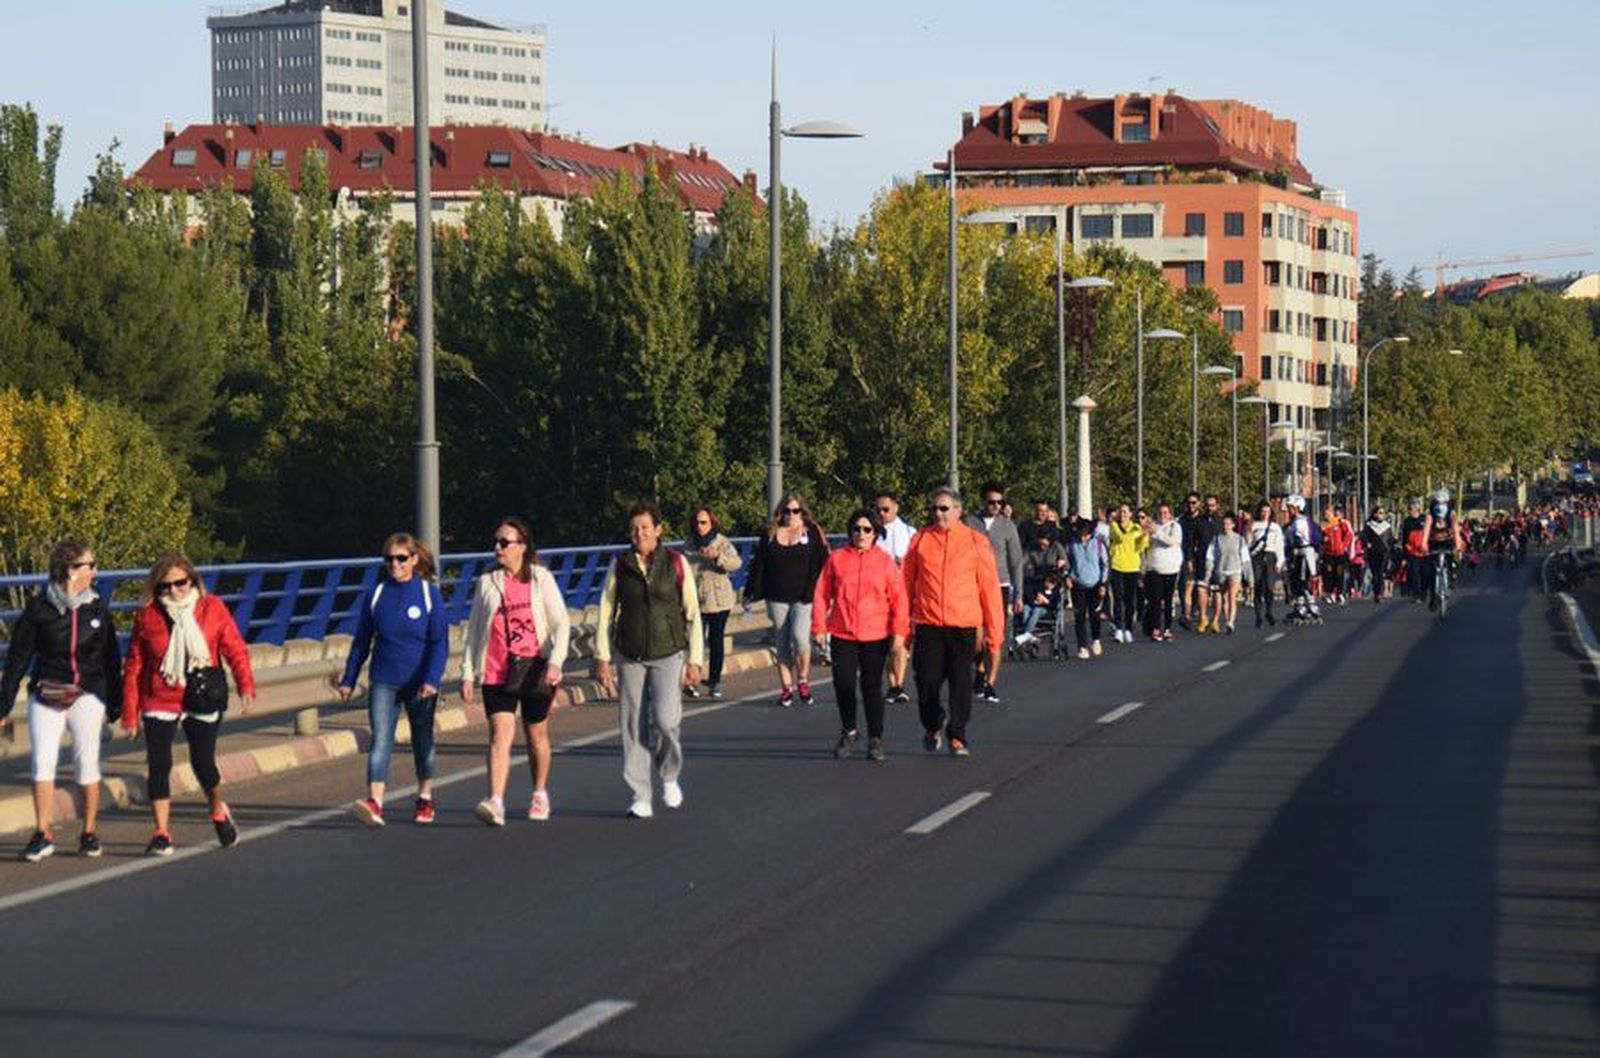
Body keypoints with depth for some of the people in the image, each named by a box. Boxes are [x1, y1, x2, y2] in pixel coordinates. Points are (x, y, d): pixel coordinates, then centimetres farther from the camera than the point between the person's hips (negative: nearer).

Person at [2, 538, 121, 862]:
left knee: (87, 763, 2)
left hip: (87, 696, 1)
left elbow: (111, 660, 13)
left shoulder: (97, 609, 6)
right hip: (46, 697, -1)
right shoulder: (38, 608, -1)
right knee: (42, 762, -9)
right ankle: (43, 834, -3)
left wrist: (115, 704, 13)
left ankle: (89, 833, 13)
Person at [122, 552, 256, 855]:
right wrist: (130, 712, 1)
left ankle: (219, 813, 37)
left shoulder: (212, 608, -1)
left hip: (203, 703, 0)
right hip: (160, 703, 0)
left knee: (203, 762, 7)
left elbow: (235, 649, 0)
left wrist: (246, 686, -13)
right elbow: (134, 667, 3)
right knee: (158, 765, -7)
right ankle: (162, 834, 0)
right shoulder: (147, 616, -2)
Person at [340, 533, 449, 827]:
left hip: (419, 683, -1)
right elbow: (361, 641, 11)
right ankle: (375, 802, -24)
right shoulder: (376, 594, 3)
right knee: (381, 740, -13)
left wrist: (432, 679, -17)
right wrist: (349, 679, 10)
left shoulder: (429, 594, -3)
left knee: (423, 741, 12)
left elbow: (440, 643, -6)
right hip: (384, 681, 1)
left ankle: (425, 799, 28)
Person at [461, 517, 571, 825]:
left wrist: (556, 661, -18)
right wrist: (467, 673, 6)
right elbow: (473, 630, 12)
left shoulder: (541, 579, 3)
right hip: (497, 671, 0)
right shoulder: (487, 583, 8)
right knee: (500, 733, -15)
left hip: (534, 668, 0)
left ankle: (540, 795, 33)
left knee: (537, 735, 13)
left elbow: (561, 623, -3)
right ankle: (495, 802, -26)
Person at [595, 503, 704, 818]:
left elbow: (692, 614, 4)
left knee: (666, 719, -17)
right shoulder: (619, 566, 4)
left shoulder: (676, 564, 1)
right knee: (633, 727, 0)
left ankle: (670, 775, 11)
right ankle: (641, 797, 8)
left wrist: (696, 659, 2)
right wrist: (602, 658, 1)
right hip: (630, 656, 2)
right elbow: (606, 612, 6)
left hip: (668, 653, -2)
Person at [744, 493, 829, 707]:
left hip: (803, 597, -3)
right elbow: (758, 564, 11)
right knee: (783, 643, 7)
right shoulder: (770, 535, 8)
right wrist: (752, 593, 7)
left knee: (800, 636, -19)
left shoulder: (812, 533, 2)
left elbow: (822, 564, 1)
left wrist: (815, 592, -6)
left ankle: (803, 682, 0)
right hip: (777, 598, 3)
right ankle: (786, 688, 14)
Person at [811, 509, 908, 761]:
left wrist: (899, 630, -4)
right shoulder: (836, 559, 4)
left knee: (872, 686, 1)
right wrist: (819, 626, 1)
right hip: (842, 634, 1)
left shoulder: (885, 561, 2)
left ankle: (875, 739, 10)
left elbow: (898, 597, 1)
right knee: (844, 684, 0)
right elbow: (822, 594, 6)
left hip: (875, 636, -1)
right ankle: (847, 733, 21)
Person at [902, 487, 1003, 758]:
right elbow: (907, 582, 11)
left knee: (961, 683, -2)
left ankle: (957, 737, 11)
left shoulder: (976, 542, 4)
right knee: (927, 682, 0)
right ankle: (932, 726, 26)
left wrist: (994, 631, 3)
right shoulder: (921, 540, 6)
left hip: (964, 626, -1)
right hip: (927, 625, 1)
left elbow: (989, 587, 5)